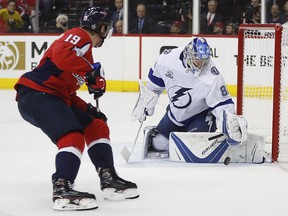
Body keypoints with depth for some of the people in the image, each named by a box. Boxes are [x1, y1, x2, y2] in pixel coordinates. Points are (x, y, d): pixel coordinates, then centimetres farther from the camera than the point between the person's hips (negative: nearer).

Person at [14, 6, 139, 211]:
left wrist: (88, 109, 15)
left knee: (96, 126, 13)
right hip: (35, 93, -11)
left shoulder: (84, 49, 24)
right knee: (73, 137, -25)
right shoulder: (79, 36, -6)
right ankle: (62, 190, -31)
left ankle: (109, 180, 13)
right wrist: (92, 73, -25)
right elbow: (60, 55, -29)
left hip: (54, 97, 11)